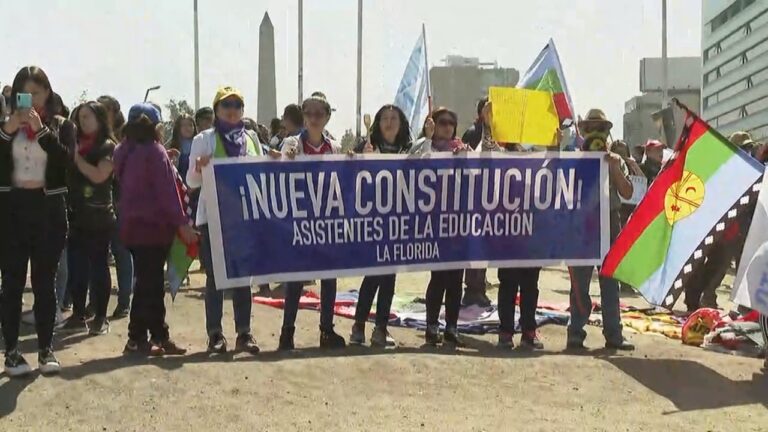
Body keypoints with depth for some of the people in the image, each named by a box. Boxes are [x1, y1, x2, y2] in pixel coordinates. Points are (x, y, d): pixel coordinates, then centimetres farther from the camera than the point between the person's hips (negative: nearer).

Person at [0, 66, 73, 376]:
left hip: (48, 208, -1)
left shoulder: (61, 125, 4)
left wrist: (40, 129, -22)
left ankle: (46, 348, 11)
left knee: (44, 282, 5)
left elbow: (66, 159, -13)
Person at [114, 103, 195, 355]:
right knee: (150, 283, -1)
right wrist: (181, 223, -15)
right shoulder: (154, 151, -12)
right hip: (153, 226, -8)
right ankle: (137, 338, 1)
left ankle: (159, 336, 17)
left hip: (132, 225, 8)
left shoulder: (123, 151, 11)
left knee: (150, 281, 13)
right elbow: (166, 191, -17)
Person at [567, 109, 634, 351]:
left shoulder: (616, 161, 11)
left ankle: (613, 334, 11)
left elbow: (627, 193, 3)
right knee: (580, 281, -2)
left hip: (610, 224, 3)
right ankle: (576, 332, 3)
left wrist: (615, 169, -8)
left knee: (610, 282, 6)